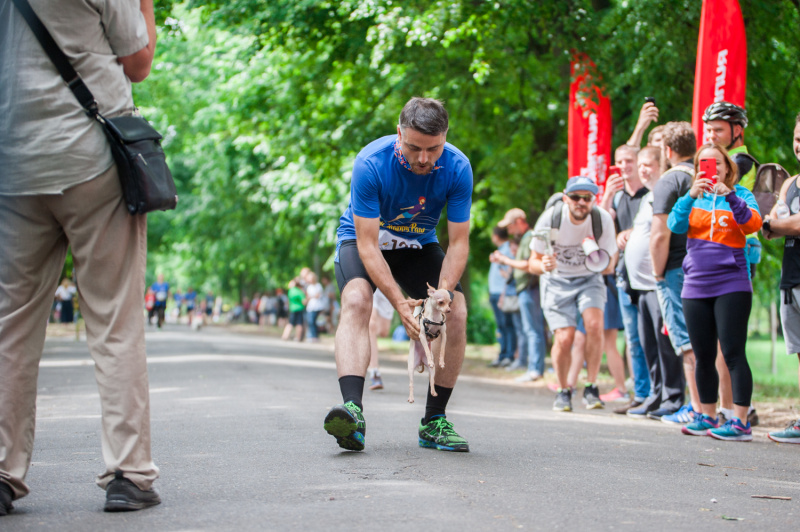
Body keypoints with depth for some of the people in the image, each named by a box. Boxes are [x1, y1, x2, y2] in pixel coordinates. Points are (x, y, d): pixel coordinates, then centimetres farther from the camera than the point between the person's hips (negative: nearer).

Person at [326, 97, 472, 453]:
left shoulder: (457, 168, -24)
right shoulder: (371, 163, -32)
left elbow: (458, 243, -18)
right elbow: (367, 243, -30)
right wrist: (399, 302, -37)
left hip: (419, 244, 3)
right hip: (363, 239, -3)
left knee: (456, 313, -16)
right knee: (356, 300, -31)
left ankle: (434, 422, -6)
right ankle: (353, 411, -44)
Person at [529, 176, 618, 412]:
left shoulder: (603, 219, -18)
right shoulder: (550, 219, -20)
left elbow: (609, 267, -11)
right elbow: (533, 263, -12)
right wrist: (543, 266, -36)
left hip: (589, 279, 1)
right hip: (557, 281, -1)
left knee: (595, 324, -25)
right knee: (564, 337, -16)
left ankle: (591, 388, -10)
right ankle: (563, 391, 8)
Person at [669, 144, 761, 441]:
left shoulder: (739, 195, 4)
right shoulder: (692, 198, 12)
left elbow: (753, 223, -14)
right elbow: (675, 225, -5)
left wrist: (728, 196, -27)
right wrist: (691, 196, -20)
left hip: (731, 285, -4)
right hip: (696, 287, 4)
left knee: (733, 352, -11)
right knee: (703, 357, 10)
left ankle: (741, 422, -12)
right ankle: (707, 417, 21)